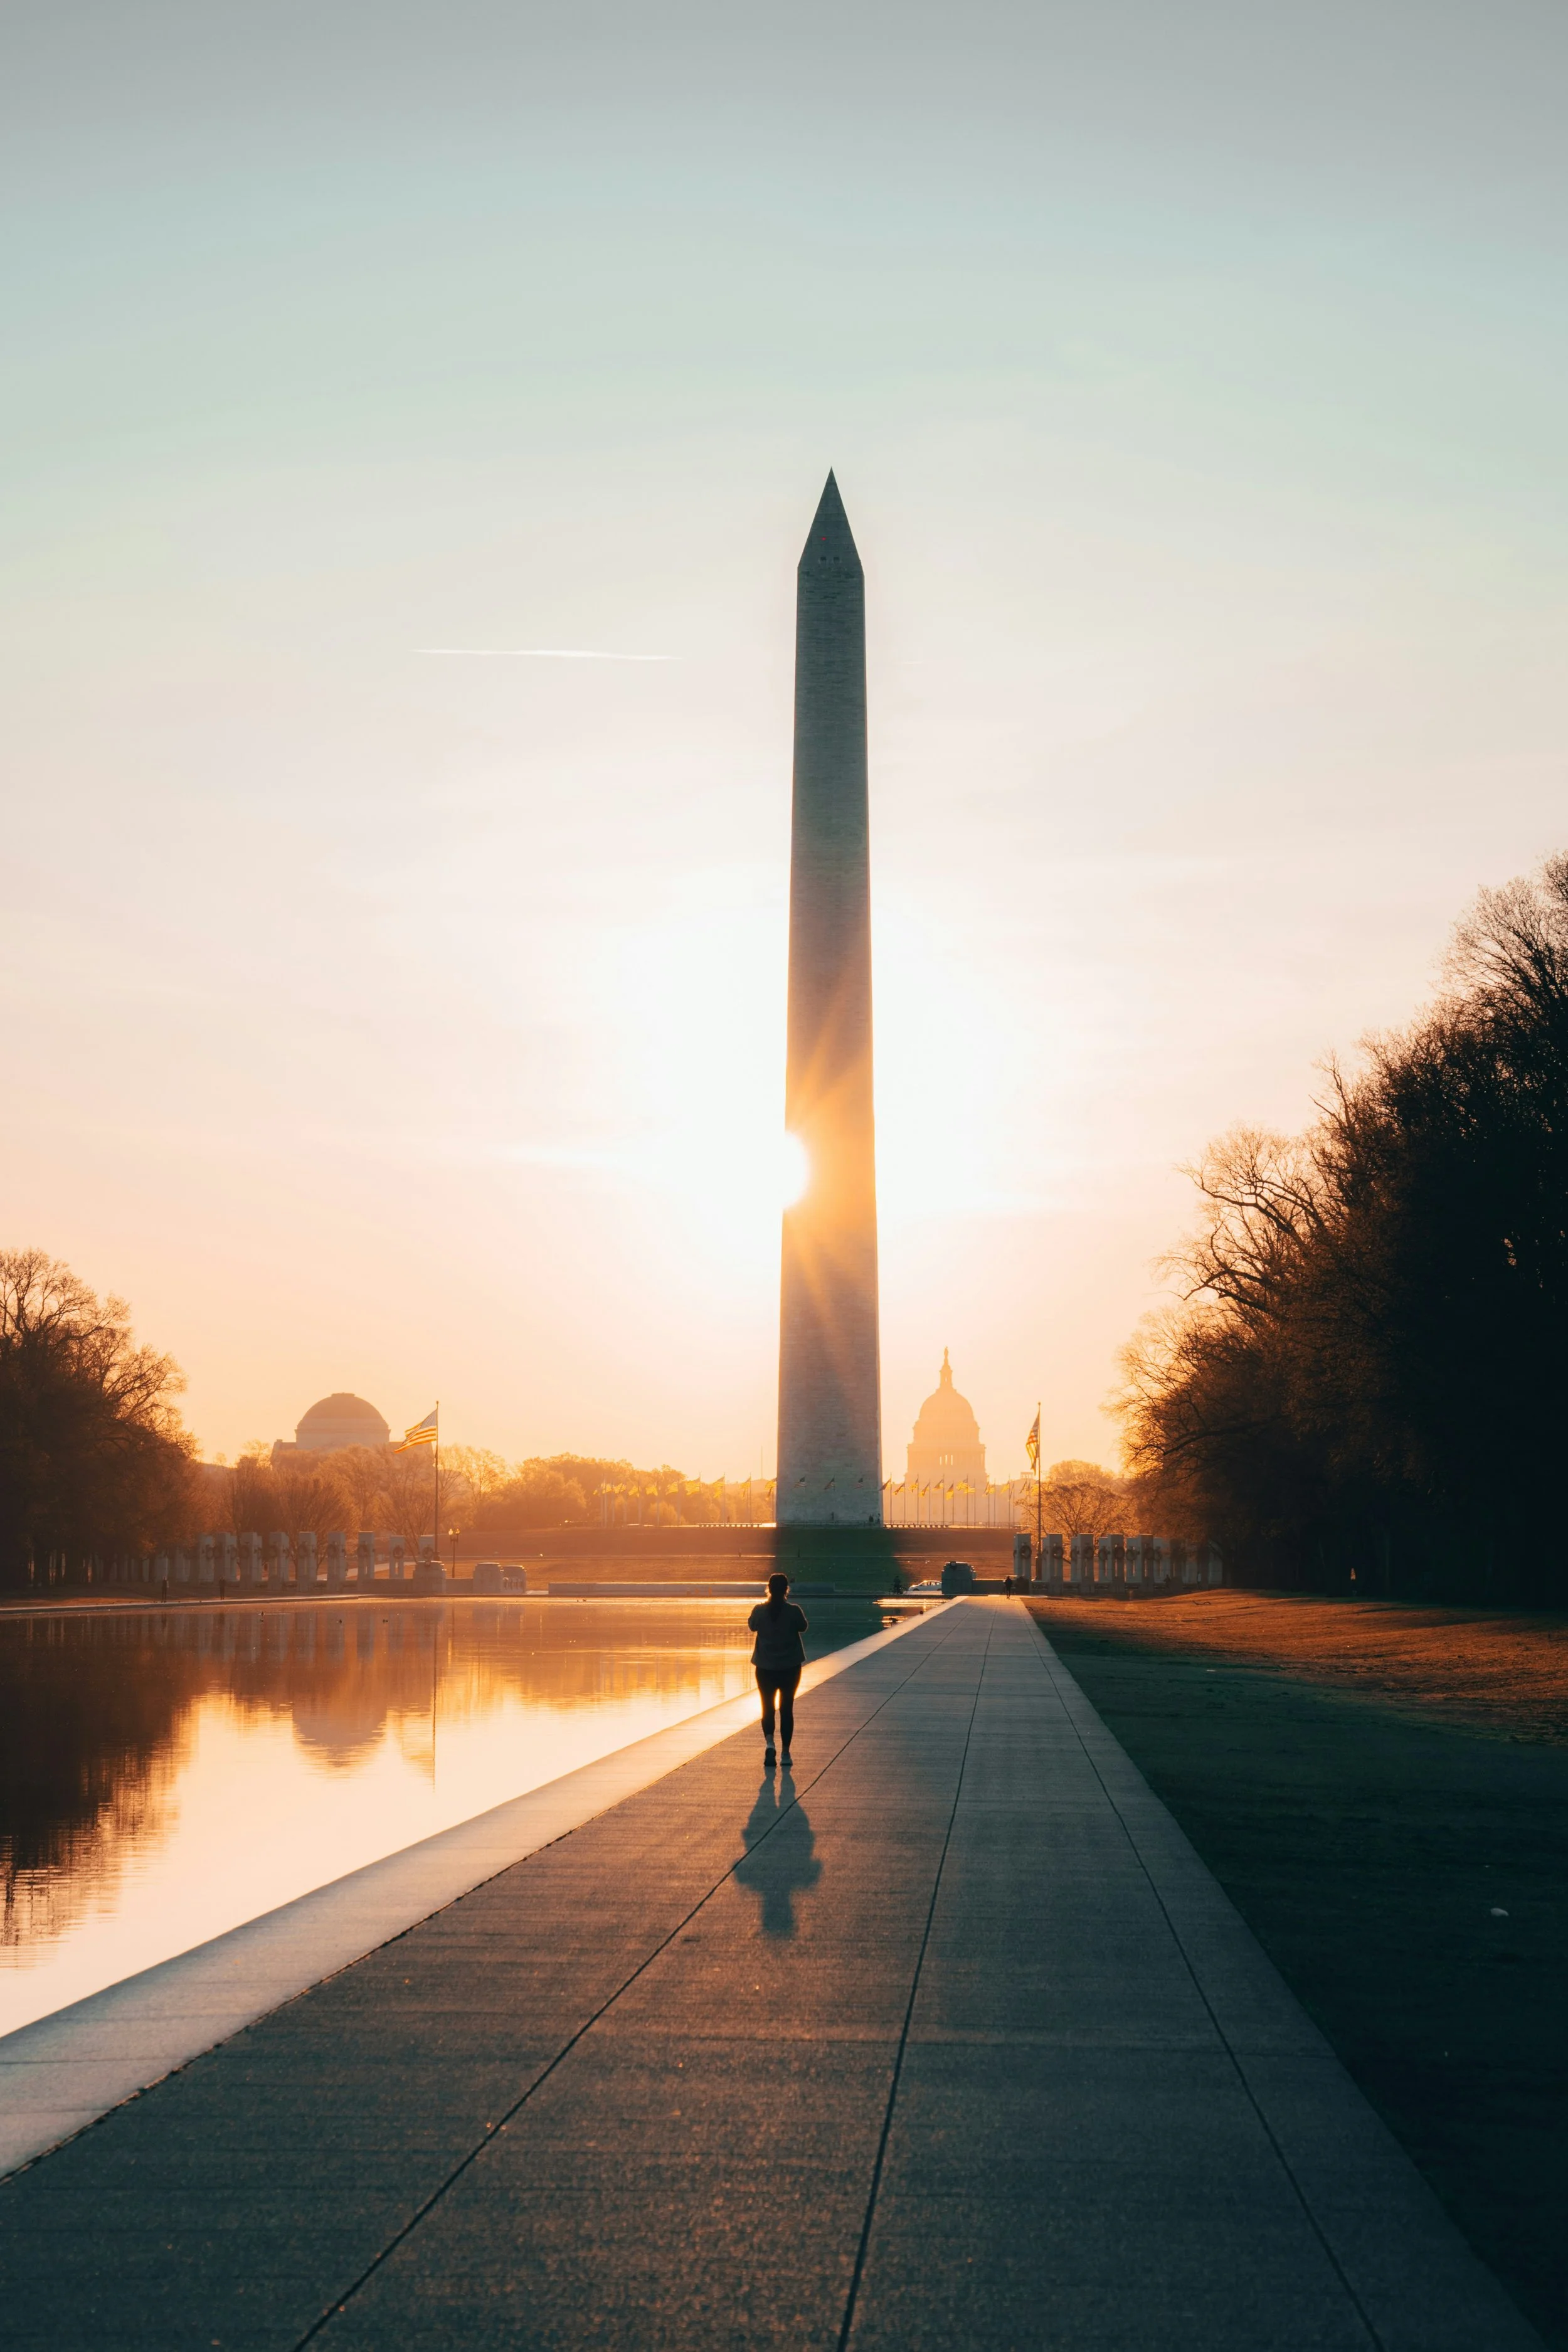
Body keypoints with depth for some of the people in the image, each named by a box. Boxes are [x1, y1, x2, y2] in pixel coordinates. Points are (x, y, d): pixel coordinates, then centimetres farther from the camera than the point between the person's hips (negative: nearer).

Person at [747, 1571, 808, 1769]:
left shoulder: (760, 1610, -10)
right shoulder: (794, 1611, -12)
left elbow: (752, 1626, 8)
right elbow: (803, 1627, 5)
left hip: (765, 1667, 0)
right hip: (790, 1666, 0)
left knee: (767, 1707, 11)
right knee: (786, 1709, 9)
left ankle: (769, 1742, -14)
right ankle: (785, 1753, 9)